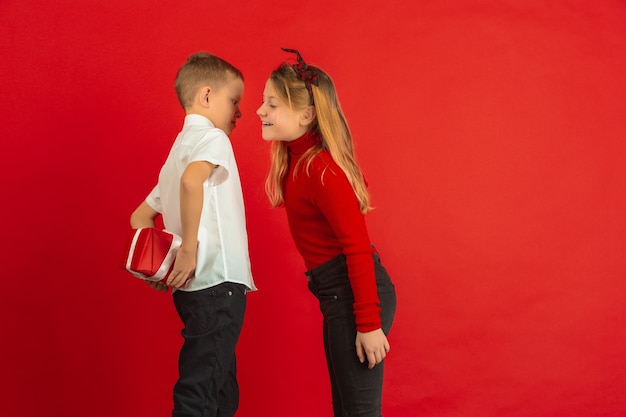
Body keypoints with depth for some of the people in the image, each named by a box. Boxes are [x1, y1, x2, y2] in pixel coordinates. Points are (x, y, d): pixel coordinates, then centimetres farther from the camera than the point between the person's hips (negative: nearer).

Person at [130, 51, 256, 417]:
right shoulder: (212, 137, -6)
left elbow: (141, 216, 25)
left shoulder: (180, 148, 21)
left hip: (196, 288, 10)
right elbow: (192, 181, -29)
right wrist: (190, 248, -22)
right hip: (218, 284, -9)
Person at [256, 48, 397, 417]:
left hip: (356, 292, -10)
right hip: (337, 293, 10)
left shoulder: (321, 170, -20)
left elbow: (359, 246, -21)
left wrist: (369, 324, -22)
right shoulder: (297, 158, 9)